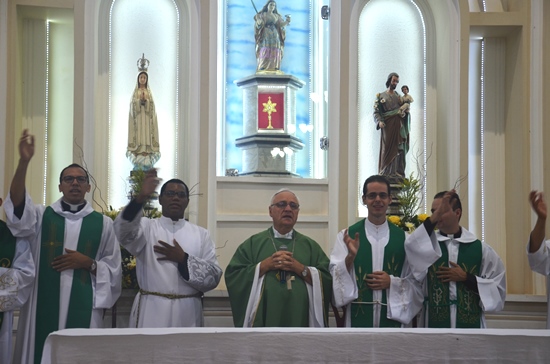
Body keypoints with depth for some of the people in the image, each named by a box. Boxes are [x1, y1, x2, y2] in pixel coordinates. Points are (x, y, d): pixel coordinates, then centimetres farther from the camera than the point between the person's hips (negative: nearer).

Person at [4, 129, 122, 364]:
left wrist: (88, 263, -9)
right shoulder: (41, 216, 7)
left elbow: (113, 268, 10)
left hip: (83, 307, 0)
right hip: (44, 305, 0)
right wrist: (24, 161, -27)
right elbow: (17, 204, -14)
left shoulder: (102, 223, 9)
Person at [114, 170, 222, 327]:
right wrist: (141, 197, -33)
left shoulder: (201, 235, 10)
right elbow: (123, 230, -19)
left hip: (187, 313, 2)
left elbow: (213, 277, 2)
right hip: (151, 312, -2)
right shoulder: (146, 227, 5)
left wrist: (183, 259, -10)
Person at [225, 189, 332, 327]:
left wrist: (299, 268, -9)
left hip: (300, 320, 1)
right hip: (263, 320, -1)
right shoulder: (253, 243, 9)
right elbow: (232, 276, -1)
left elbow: (328, 280, 1)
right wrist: (266, 265, -9)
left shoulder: (310, 246, 12)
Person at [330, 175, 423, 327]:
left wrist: (392, 282, -9)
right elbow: (335, 276, -5)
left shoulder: (403, 238, 7)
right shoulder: (346, 235, 3)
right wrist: (350, 256, -21)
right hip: (357, 318, -1)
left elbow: (415, 282, 7)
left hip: (392, 317, 2)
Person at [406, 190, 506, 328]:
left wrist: (465, 278, -5)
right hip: (435, 324, 0)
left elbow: (498, 288, 3)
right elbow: (412, 248, -20)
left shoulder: (480, 249, 5)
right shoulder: (428, 244, 5)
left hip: (471, 325, 0)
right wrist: (434, 217, -21)